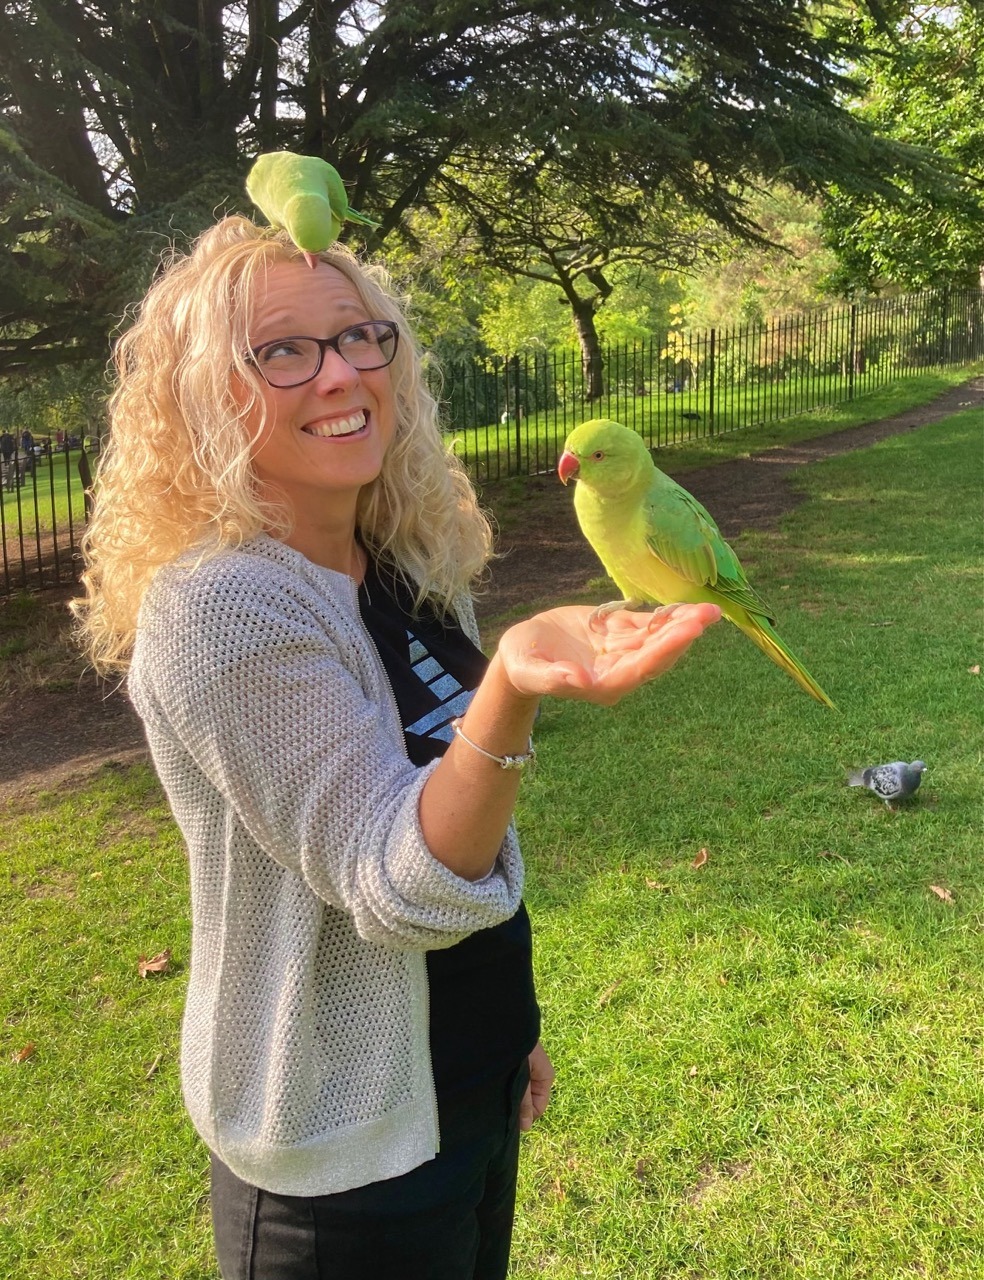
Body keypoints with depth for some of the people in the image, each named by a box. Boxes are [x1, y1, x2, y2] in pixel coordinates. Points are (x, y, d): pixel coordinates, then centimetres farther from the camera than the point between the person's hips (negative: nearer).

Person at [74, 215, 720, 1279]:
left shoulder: (406, 574, -1)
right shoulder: (216, 606, -24)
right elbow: (392, 884, -29)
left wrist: (510, 1024, 16)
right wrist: (509, 692, -46)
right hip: (349, 1158, -7)